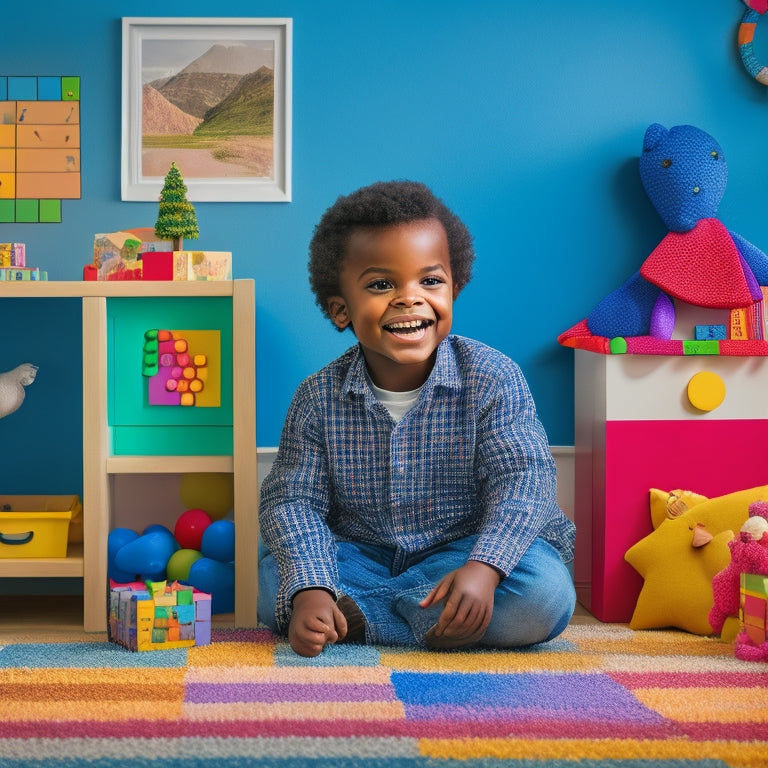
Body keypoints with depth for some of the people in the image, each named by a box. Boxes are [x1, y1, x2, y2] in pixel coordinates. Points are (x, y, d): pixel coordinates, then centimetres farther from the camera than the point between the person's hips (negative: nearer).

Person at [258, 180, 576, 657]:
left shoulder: (492, 378, -12)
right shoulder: (319, 398, -7)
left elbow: (523, 477, -19)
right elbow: (294, 499, -8)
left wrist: (483, 569, -37)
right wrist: (310, 591, -27)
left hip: (465, 548, 0)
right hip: (362, 554, 1)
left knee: (546, 595, -31)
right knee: (273, 583, -22)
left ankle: (362, 611, -21)